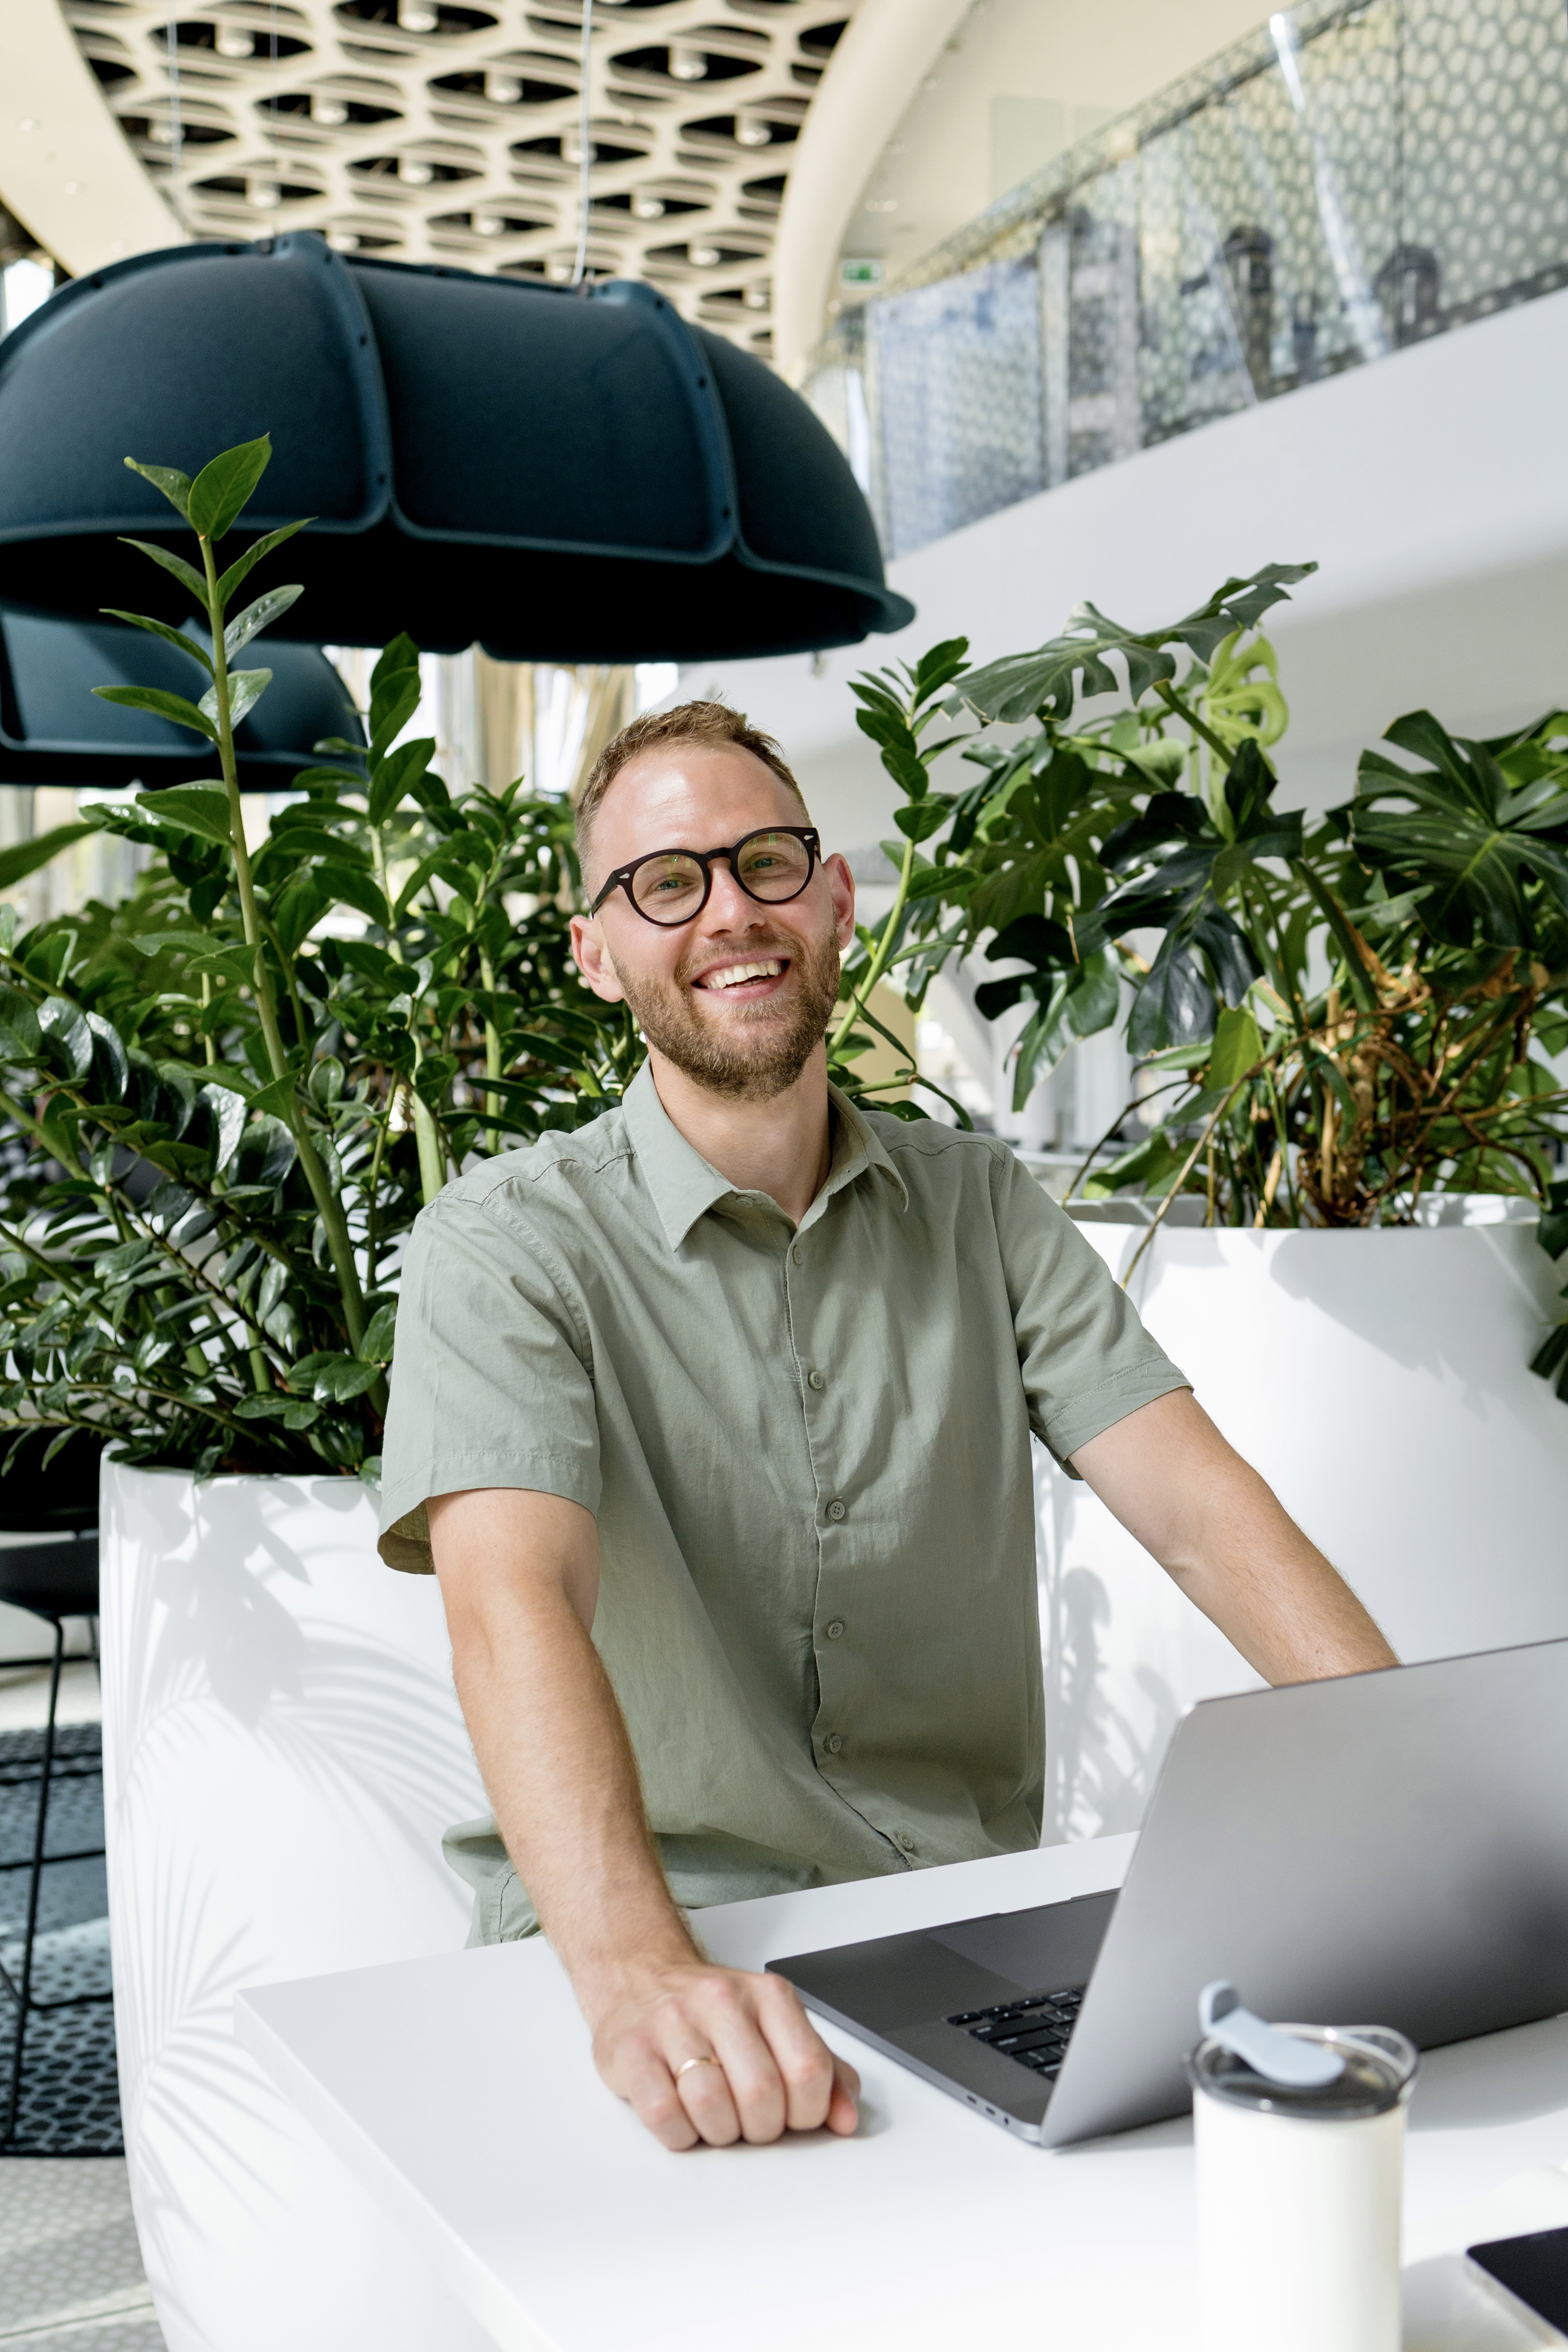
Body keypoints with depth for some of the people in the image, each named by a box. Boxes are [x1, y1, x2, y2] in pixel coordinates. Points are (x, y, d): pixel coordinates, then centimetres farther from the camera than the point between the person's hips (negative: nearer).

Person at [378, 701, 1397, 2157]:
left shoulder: (979, 1206, 7)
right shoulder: (512, 1244, -7)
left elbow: (1199, 1507, -3)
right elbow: (513, 1600, -23)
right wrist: (638, 1975, -40)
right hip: (644, 1944, -3)